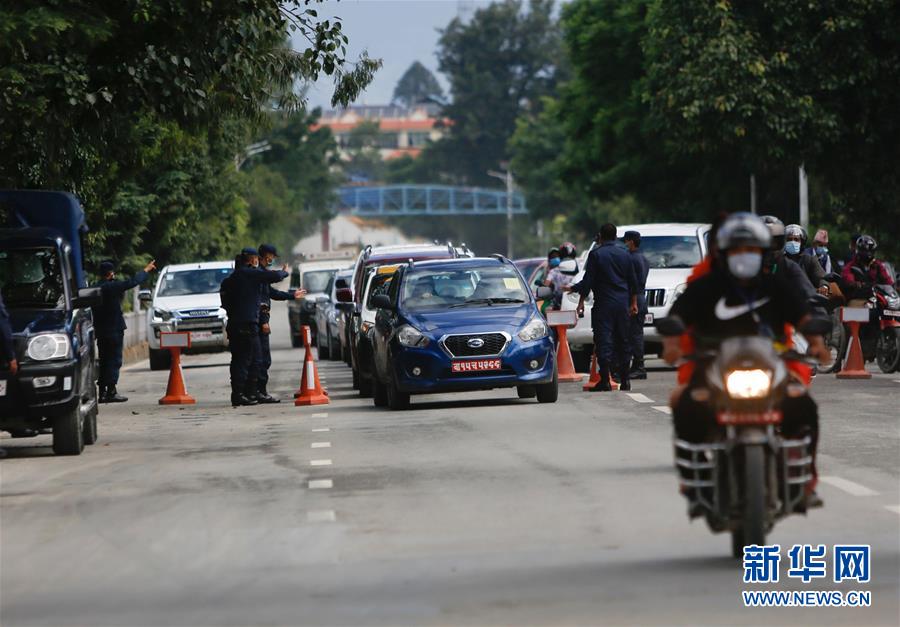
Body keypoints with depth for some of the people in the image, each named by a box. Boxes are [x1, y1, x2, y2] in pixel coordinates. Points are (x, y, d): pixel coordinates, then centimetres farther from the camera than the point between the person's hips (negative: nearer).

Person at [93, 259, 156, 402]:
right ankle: (111, 392, -10)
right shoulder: (112, 286, -13)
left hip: (100, 330, 7)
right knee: (114, 360, -5)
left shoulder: (94, 289, 8)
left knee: (104, 360, 11)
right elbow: (132, 282, -11)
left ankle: (102, 392, 10)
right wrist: (146, 271, 0)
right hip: (114, 328, -7)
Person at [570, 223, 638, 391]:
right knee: (623, 341, 11)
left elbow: (588, 281, -8)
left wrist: (581, 301, 0)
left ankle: (605, 381, -9)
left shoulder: (596, 254, -6)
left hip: (604, 303, -5)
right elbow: (633, 282, 13)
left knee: (603, 341, -4)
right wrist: (633, 303, 21)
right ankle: (625, 380, 14)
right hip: (622, 303, 5)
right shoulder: (625, 254, 9)